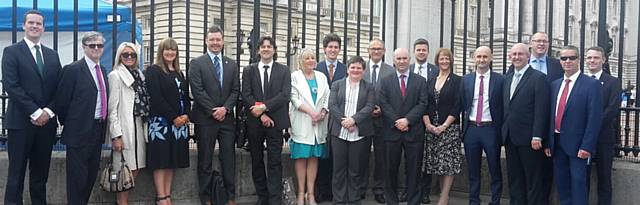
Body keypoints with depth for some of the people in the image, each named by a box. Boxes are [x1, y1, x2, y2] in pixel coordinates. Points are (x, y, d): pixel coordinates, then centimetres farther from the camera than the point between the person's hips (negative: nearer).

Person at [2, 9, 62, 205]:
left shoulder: (52, 55, 13)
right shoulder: (11, 51, 0)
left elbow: (59, 88, 9)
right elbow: (11, 86, -10)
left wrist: (48, 112, -6)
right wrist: (35, 112, -15)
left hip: (47, 121, 4)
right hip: (20, 122, -4)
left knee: (41, 172, 11)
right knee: (16, 173, 2)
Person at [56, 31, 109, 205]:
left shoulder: (102, 70, 12)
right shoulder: (73, 70, -10)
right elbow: (61, 100, -9)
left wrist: (103, 124, 12)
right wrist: (67, 123, 0)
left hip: (98, 130, 7)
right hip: (80, 130, -7)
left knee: (92, 174, 15)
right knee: (77, 176, 1)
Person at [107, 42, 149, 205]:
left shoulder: (139, 74, 13)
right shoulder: (115, 75, -5)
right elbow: (112, 108, -10)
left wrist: (144, 127, 8)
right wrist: (116, 135, -15)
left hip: (138, 127, 6)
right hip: (124, 129, -6)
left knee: (136, 168, 8)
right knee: (126, 169, -2)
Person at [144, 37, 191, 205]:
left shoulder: (179, 73, 17)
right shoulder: (153, 71, -2)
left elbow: (186, 97, 14)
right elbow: (156, 98, -11)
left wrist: (186, 115, -4)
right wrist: (173, 117, -13)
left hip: (180, 122, 6)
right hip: (161, 122, -6)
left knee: (172, 160, 7)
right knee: (161, 160, -3)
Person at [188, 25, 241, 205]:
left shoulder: (232, 64, 13)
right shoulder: (196, 63, 1)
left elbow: (235, 90, 7)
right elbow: (197, 90, -8)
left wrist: (225, 108, -9)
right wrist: (213, 111, -12)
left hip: (227, 118, 3)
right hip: (205, 119, -3)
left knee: (229, 158, 5)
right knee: (205, 160, 5)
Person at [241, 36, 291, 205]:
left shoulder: (284, 70, 5)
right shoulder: (249, 70, 8)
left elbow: (285, 95, -7)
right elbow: (246, 96, -2)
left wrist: (264, 106, -16)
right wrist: (261, 115, -12)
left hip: (275, 121, -2)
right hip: (254, 122, 2)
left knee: (275, 162, -2)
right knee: (257, 161, 9)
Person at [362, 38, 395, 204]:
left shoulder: (391, 71, 3)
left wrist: (382, 109, -11)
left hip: (382, 118, 0)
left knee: (381, 156, 6)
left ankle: (379, 190, 16)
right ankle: (361, 188, 19)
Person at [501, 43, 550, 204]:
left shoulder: (538, 78, -7)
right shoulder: (507, 79, 15)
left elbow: (541, 110, -13)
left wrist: (537, 136, -18)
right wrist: (504, 133, 9)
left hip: (528, 138, -6)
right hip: (510, 137, 7)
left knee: (533, 180, 3)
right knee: (514, 179, 13)